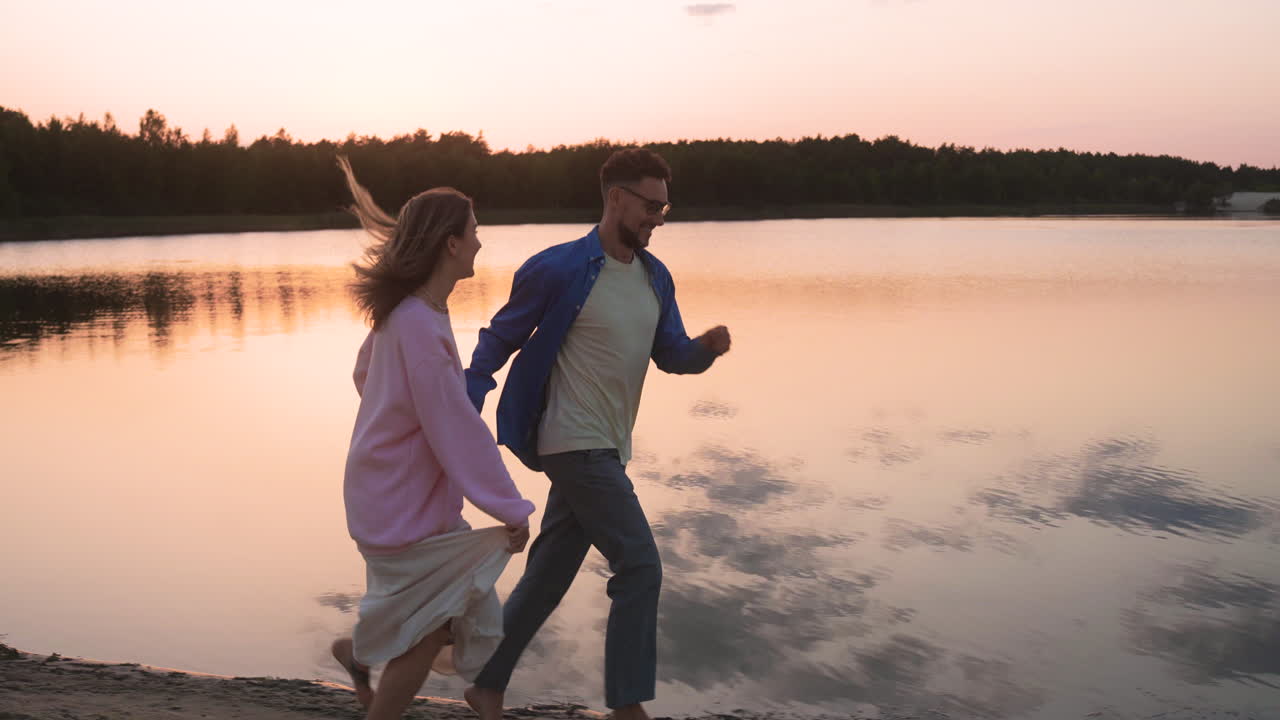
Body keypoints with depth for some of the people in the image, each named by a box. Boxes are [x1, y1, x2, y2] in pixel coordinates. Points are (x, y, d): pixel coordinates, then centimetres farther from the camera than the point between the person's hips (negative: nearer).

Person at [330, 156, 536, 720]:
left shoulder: (404, 310, 4)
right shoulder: (420, 326, -26)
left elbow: (365, 373, 20)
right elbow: (457, 428, -24)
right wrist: (511, 510, -17)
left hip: (413, 495, 9)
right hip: (403, 506, -9)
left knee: (467, 616, 16)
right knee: (426, 632, 6)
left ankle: (359, 651, 35)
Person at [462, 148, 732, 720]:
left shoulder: (655, 277, 9)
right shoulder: (558, 269, -13)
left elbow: (672, 356, 13)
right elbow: (498, 340, -5)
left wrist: (707, 347, -9)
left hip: (606, 448, 8)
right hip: (575, 445, -8)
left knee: (548, 576, 14)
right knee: (640, 568, -8)